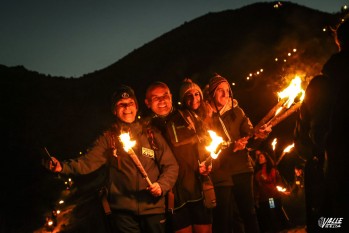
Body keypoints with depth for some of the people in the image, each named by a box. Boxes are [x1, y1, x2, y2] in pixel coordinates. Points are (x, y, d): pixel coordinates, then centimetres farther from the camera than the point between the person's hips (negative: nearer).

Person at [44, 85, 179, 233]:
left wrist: (162, 185, -14)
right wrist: (63, 167, -26)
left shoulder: (152, 135, 6)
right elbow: (89, 162, -8)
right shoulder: (108, 138, 5)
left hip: (153, 209, 1)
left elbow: (171, 166, 5)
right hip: (123, 210, -1)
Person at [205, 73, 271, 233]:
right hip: (221, 173, -3)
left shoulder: (237, 111, 11)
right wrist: (232, 147, -20)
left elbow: (248, 131, 1)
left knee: (249, 212, 3)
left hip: (242, 168, 3)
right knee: (224, 218, 0)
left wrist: (257, 134, -23)